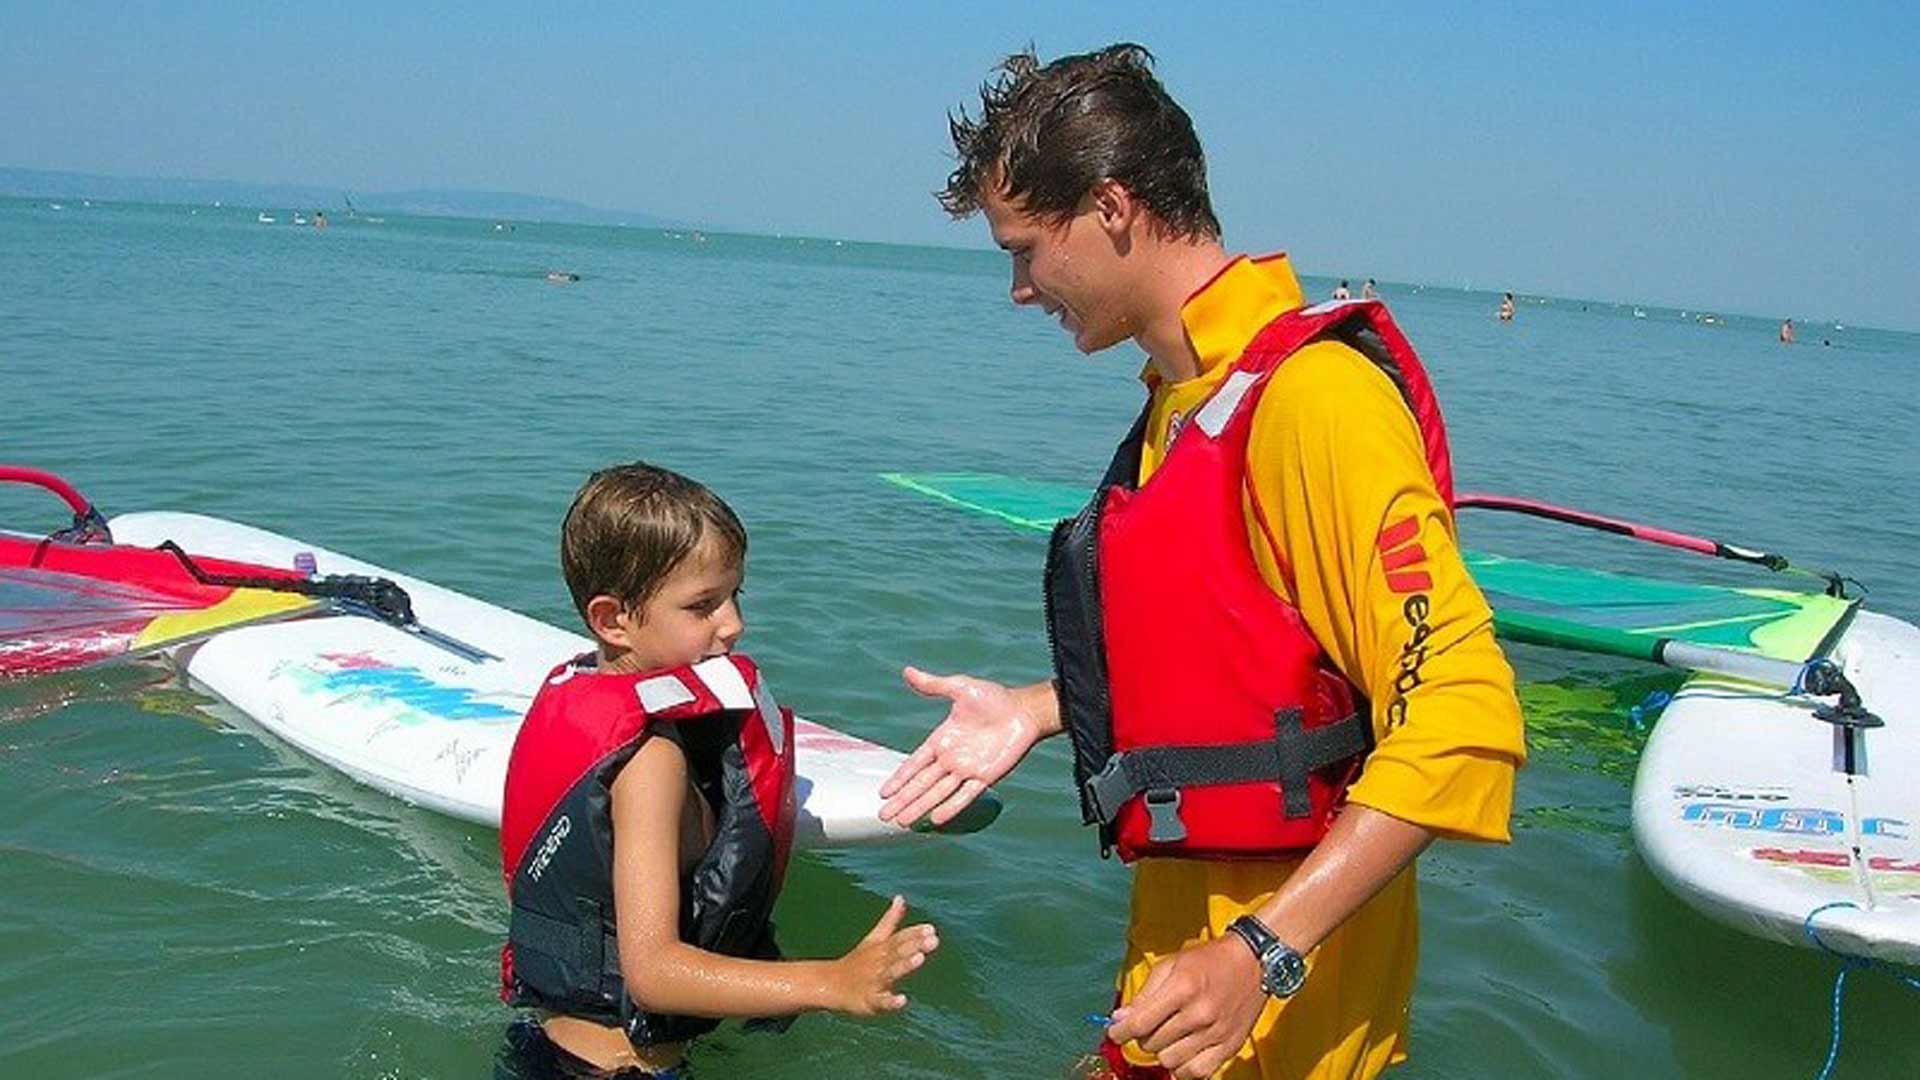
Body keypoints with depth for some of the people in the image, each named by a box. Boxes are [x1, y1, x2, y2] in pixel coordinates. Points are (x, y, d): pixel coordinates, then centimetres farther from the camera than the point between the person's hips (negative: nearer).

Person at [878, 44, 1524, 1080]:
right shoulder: (1186, 396, 10)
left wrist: (1264, 955, -30)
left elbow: (1461, 716, -27)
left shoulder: (1311, 392, -21)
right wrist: (1037, 710, 11)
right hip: (1180, 931, 8)